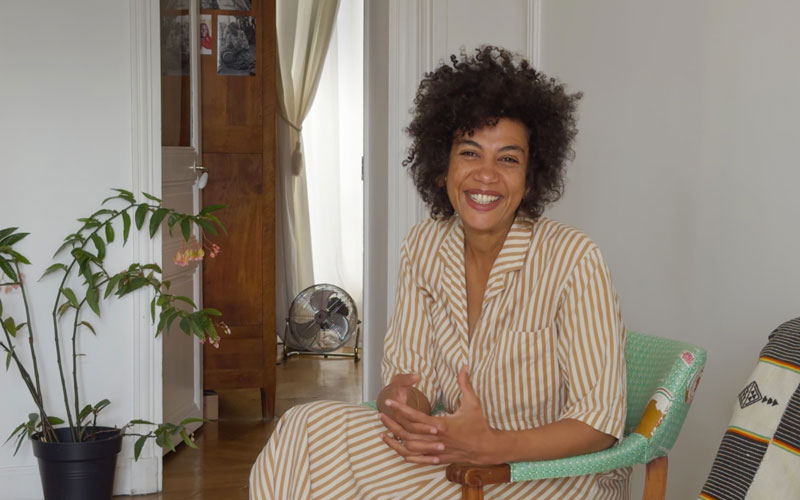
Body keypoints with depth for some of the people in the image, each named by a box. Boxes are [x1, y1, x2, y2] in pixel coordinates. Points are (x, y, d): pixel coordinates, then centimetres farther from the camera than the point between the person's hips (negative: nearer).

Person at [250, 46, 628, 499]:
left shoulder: (574, 260, -18)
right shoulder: (424, 247, 1)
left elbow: (599, 420, -17)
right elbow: (412, 374, 1)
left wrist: (489, 445, -31)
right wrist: (402, 405, -24)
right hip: (459, 454, 5)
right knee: (311, 427, -19)